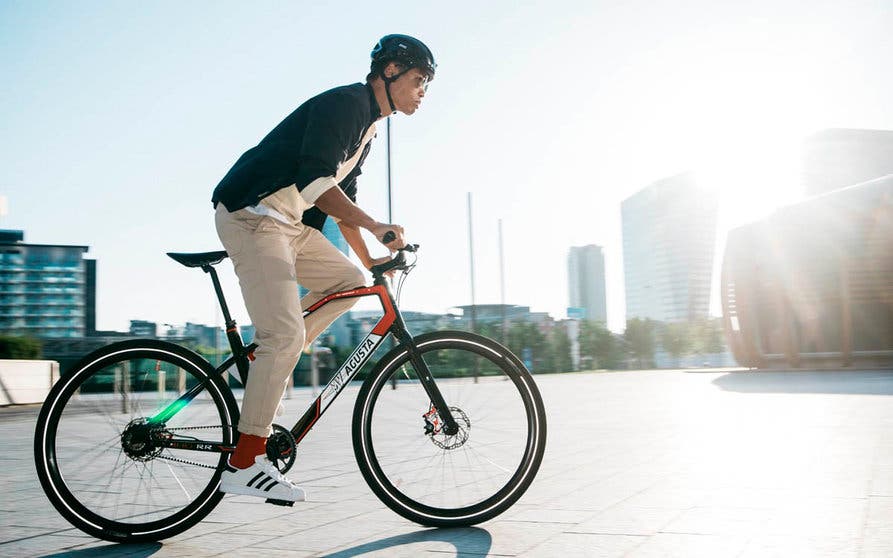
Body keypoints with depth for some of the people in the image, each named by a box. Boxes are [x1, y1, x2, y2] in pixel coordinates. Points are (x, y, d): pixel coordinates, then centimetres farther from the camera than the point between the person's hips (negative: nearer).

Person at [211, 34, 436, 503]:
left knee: (349, 281, 7)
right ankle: (244, 464, -11)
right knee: (287, 334, -16)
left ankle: (265, 361, 7)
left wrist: (370, 259, 20)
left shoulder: (367, 128, 19)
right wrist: (376, 226, -29)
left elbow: (340, 197, 24)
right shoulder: (345, 103, -12)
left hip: (287, 223, 10)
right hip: (251, 215, -10)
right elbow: (315, 180, -24)